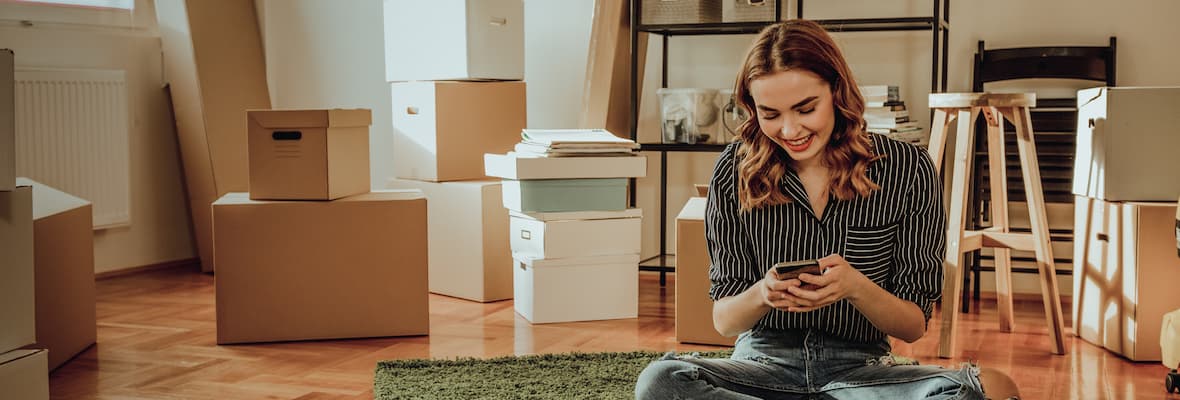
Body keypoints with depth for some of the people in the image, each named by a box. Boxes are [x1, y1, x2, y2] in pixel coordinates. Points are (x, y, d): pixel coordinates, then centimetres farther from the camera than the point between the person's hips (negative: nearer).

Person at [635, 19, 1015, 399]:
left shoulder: (907, 170, -6)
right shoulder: (735, 171, -4)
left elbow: (914, 325, -3)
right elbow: (723, 320, 0)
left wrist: (856, 288, -25)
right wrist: (763, 294, -23)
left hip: (861, 368, -2)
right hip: (763, 362, 2)